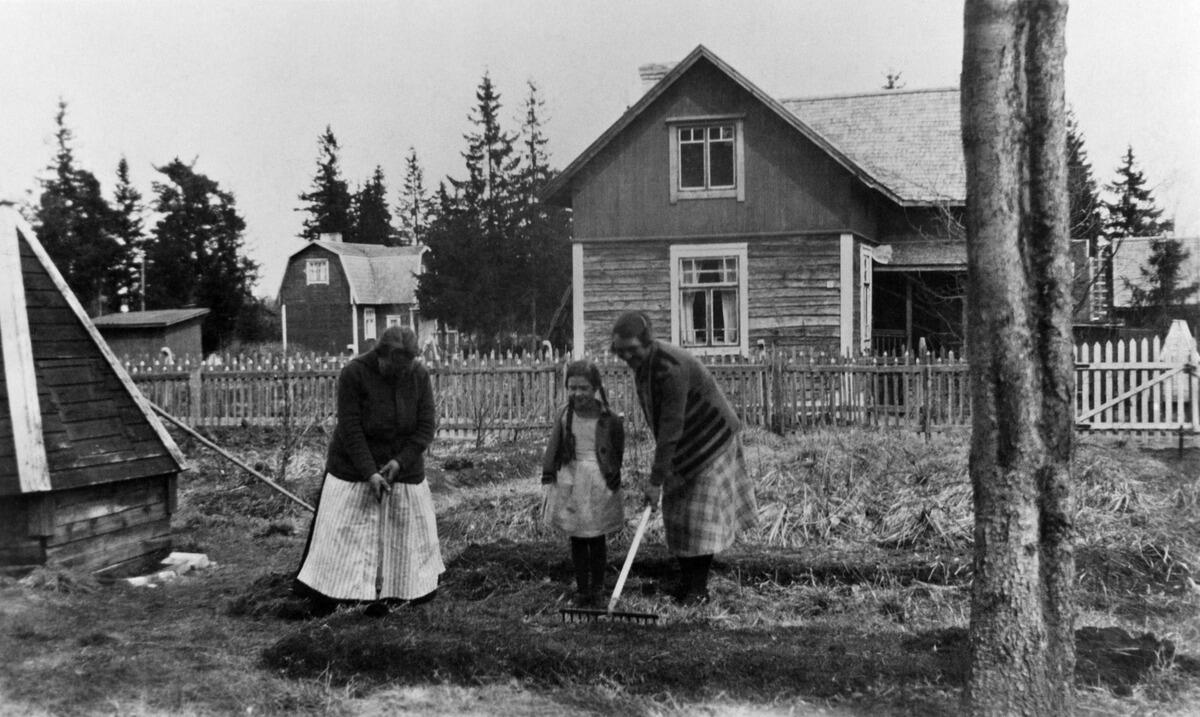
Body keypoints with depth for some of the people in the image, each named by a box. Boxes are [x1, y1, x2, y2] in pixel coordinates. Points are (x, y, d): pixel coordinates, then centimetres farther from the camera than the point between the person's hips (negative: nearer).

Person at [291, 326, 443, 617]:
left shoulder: (420, 376, -10)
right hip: (355, 469, -3)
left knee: (400, 535, 6)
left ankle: (386, 596, 16)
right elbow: (350, 429, -19)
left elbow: (426, 428, -9)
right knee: (343, 537, 0)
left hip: (402, 469, 3)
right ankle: (323, 595, 9)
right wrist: (370, 473, -25)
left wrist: (399, 462, -21)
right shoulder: (353, 374, -19)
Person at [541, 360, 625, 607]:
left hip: (599, 485, -1)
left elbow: (618, 454, 0)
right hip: (571, 483, 1)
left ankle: (597, 587, 24)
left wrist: (614, 480, -2)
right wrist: (549, 478, -5)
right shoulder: (564, 417, -3)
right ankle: (582, 589, 18)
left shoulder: (610, 420, -8)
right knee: (577, 540, 7)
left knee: (598, 538, 9)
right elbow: (553, 451, 1)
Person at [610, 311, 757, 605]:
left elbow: (671, 428, -33)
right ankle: (685, 579, 19)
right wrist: (662, 465, 14)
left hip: (710, 442, -8)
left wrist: (656, 479, -30)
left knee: (701, 511, -6)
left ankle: (699, 588, 2)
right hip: (683, 445, 9)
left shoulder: (671, 368, -33)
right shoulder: (642, 363, -4)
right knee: (677, 508, 9)